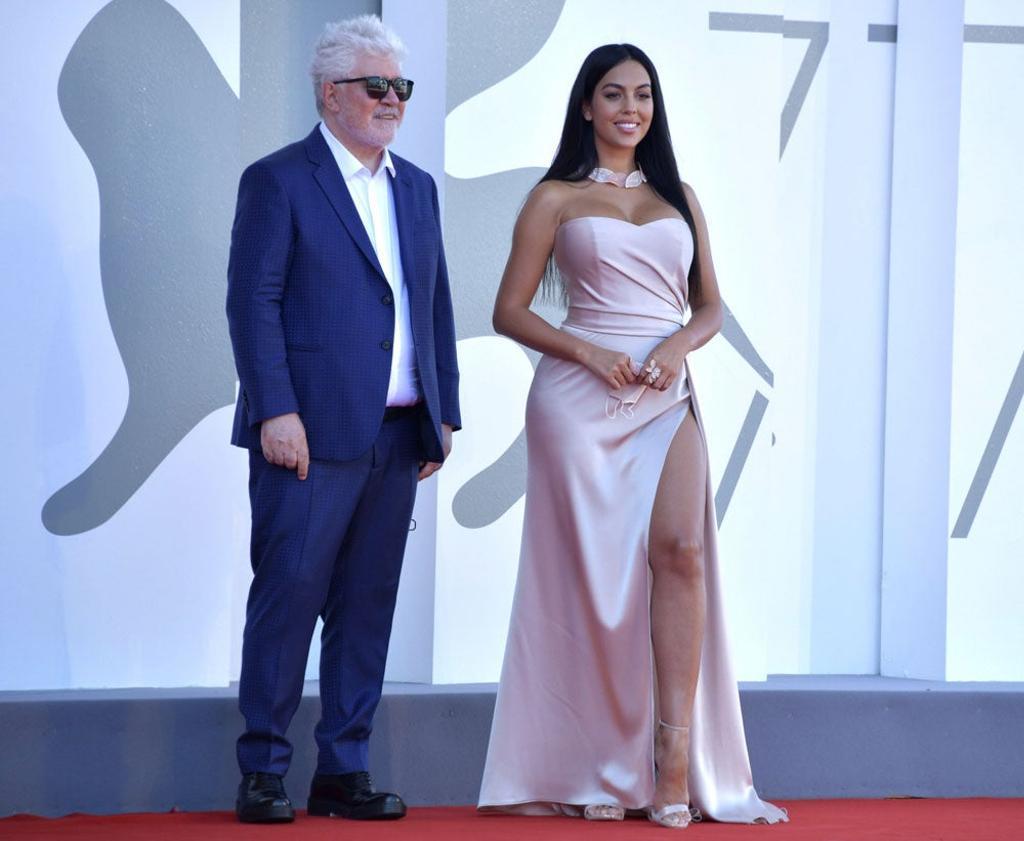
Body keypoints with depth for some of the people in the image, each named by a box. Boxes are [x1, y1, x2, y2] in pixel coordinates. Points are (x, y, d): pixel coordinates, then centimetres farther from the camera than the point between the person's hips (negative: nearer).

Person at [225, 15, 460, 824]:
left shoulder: (416, 188, 18)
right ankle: (263, 770, 2)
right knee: (289, 591, -6)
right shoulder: (279, 181, -2)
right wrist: (275, 412, -15)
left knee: (367, 605, 7)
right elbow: (253, 302, -8)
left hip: (398, 435, 6)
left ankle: (344, 770, 12)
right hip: (313, 431, -6)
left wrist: (444, 413, 13)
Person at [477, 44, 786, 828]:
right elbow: (510, 312, 3)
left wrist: (680, 343, -5)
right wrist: (590, 353, -11)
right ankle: (593, 772, 4)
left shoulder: (679, 196, 17)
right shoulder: (556, 198, 7)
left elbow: (710, 306, 16)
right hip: (581, 398, -2)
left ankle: (674, 761, -16)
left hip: (666, 397, 2)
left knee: (681, 550, -16)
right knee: (591, 572, -3)